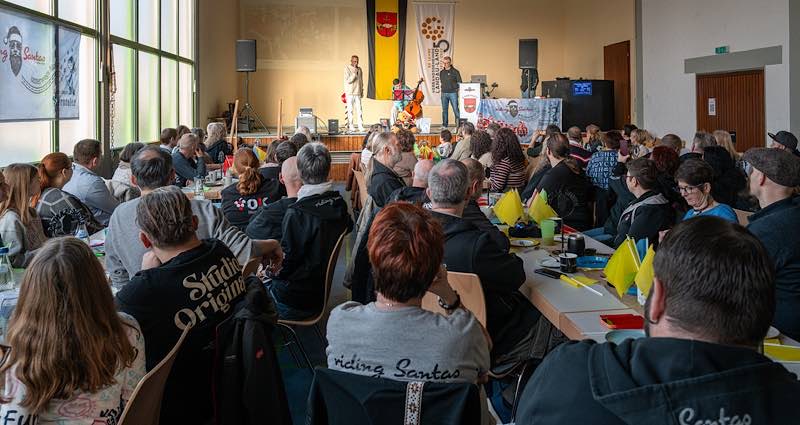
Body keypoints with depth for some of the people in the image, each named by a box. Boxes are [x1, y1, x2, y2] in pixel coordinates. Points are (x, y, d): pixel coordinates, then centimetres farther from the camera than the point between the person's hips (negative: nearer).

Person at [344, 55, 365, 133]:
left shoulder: (359, 69, 12)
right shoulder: (347, 68, -2)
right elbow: (348, 80, -11)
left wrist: (362, 90, 14)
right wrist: (354, 73, -16)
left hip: (358, 93, 4)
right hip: (350, 93, -4)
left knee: (359, 110, -2)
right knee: (350, 110, -2)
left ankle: (360, 126, -2)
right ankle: (351, 126, 0)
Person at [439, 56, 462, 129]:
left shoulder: (455, 72, -2)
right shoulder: (441, 72, 11)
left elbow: (459, 82, 0)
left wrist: (456, 89, -8)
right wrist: (444, 87, 10)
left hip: (453, 93, -4)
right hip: (444, 93, 4)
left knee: (456, 109, -6)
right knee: (444, 109, 8)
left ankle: (459, 123, 1)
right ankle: (444, 124, 14)